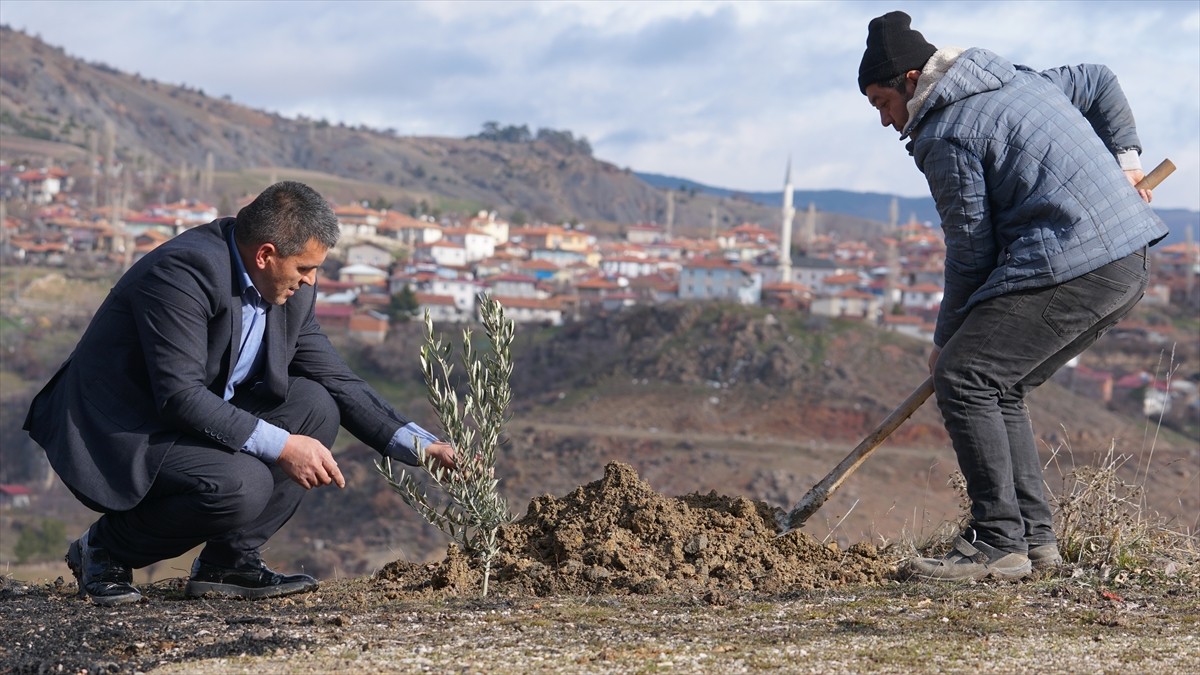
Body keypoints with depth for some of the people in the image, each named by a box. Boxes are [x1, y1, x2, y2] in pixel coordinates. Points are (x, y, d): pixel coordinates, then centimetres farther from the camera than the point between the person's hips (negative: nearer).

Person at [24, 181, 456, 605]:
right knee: (242, 484, -31)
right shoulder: (185, 270, -25)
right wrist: (281, 446, -28)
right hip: (116, 434, -9)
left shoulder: (290, 293, 1)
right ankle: (106, 548, -6)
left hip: (196, 421, 9)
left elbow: (336, 379, 8)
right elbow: (180, 396, -29)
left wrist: (419, 445, -2)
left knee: (317, 407, -5)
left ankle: (230, 559, -2)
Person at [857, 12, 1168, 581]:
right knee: (999, 387, 16)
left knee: (963, 379, -11)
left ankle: (998, 543, -13)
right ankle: (1034, 538, 14)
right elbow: (1100, 84, 34)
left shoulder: (946, 136, -8)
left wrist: (946, 340, 6)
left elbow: (971, 252, -6)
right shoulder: (1020, 81, 20)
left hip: (1072, 267, -10)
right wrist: (1125, 162, 26)